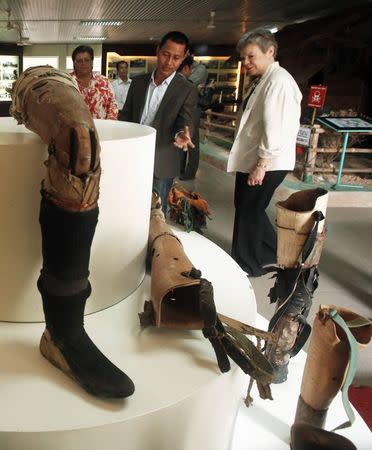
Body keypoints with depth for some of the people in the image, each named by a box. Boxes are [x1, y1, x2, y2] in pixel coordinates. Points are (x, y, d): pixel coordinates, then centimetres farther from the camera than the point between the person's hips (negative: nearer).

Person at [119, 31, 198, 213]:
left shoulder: (187, 90, -5)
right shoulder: (138, 82, 6)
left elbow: (185, 122, -12)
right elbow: (126, 115, 12)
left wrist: (182, 134, -35)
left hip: (160, 164, -3)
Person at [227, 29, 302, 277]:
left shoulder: (279, 81, -17)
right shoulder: (262, 80, 13)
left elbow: (275, 128, -23)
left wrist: (261, 165, -21)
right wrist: (253, 162, 14)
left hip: (266, 163, -9)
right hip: (251, 159, 10)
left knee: (249, 212, 4)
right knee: (248, 209, 19)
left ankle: (248, 266, 23)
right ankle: (271, 254, 36)